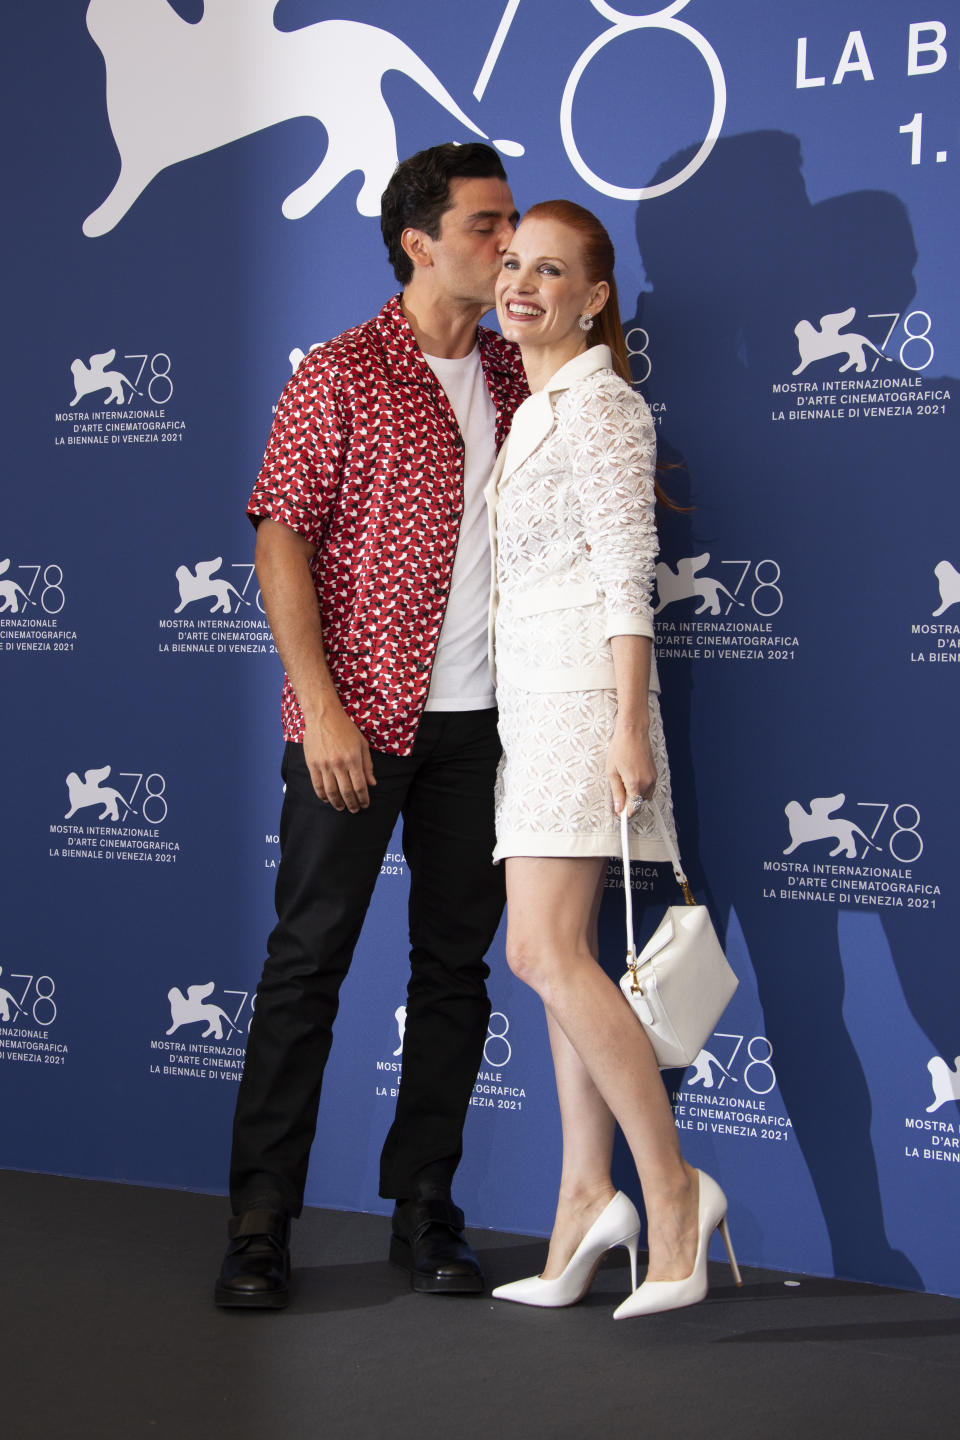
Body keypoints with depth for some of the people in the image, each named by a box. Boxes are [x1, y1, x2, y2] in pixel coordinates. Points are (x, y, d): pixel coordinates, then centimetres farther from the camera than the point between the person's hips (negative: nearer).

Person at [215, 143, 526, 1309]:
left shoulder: (515, 377, 12)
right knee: (309, 959, 0)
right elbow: (282, 540, -8)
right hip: (361, 719, -5)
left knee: (456, 963, 8)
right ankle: (260, 1221, 8)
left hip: (480, 720, 5)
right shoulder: (344, 375, -3)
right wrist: (322, 706, -15)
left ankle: (423, 1209, 19)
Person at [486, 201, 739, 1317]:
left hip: (579, 696, -9)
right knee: (557, 954, 6)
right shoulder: (531, 410, 19)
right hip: (528, 700, 9)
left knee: (544, 953, -14)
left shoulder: (600, 404, -8)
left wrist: (628, 726, -20)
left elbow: (628, 576, -14)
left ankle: (672, 1187, -7)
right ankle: (588, 1196, 9)